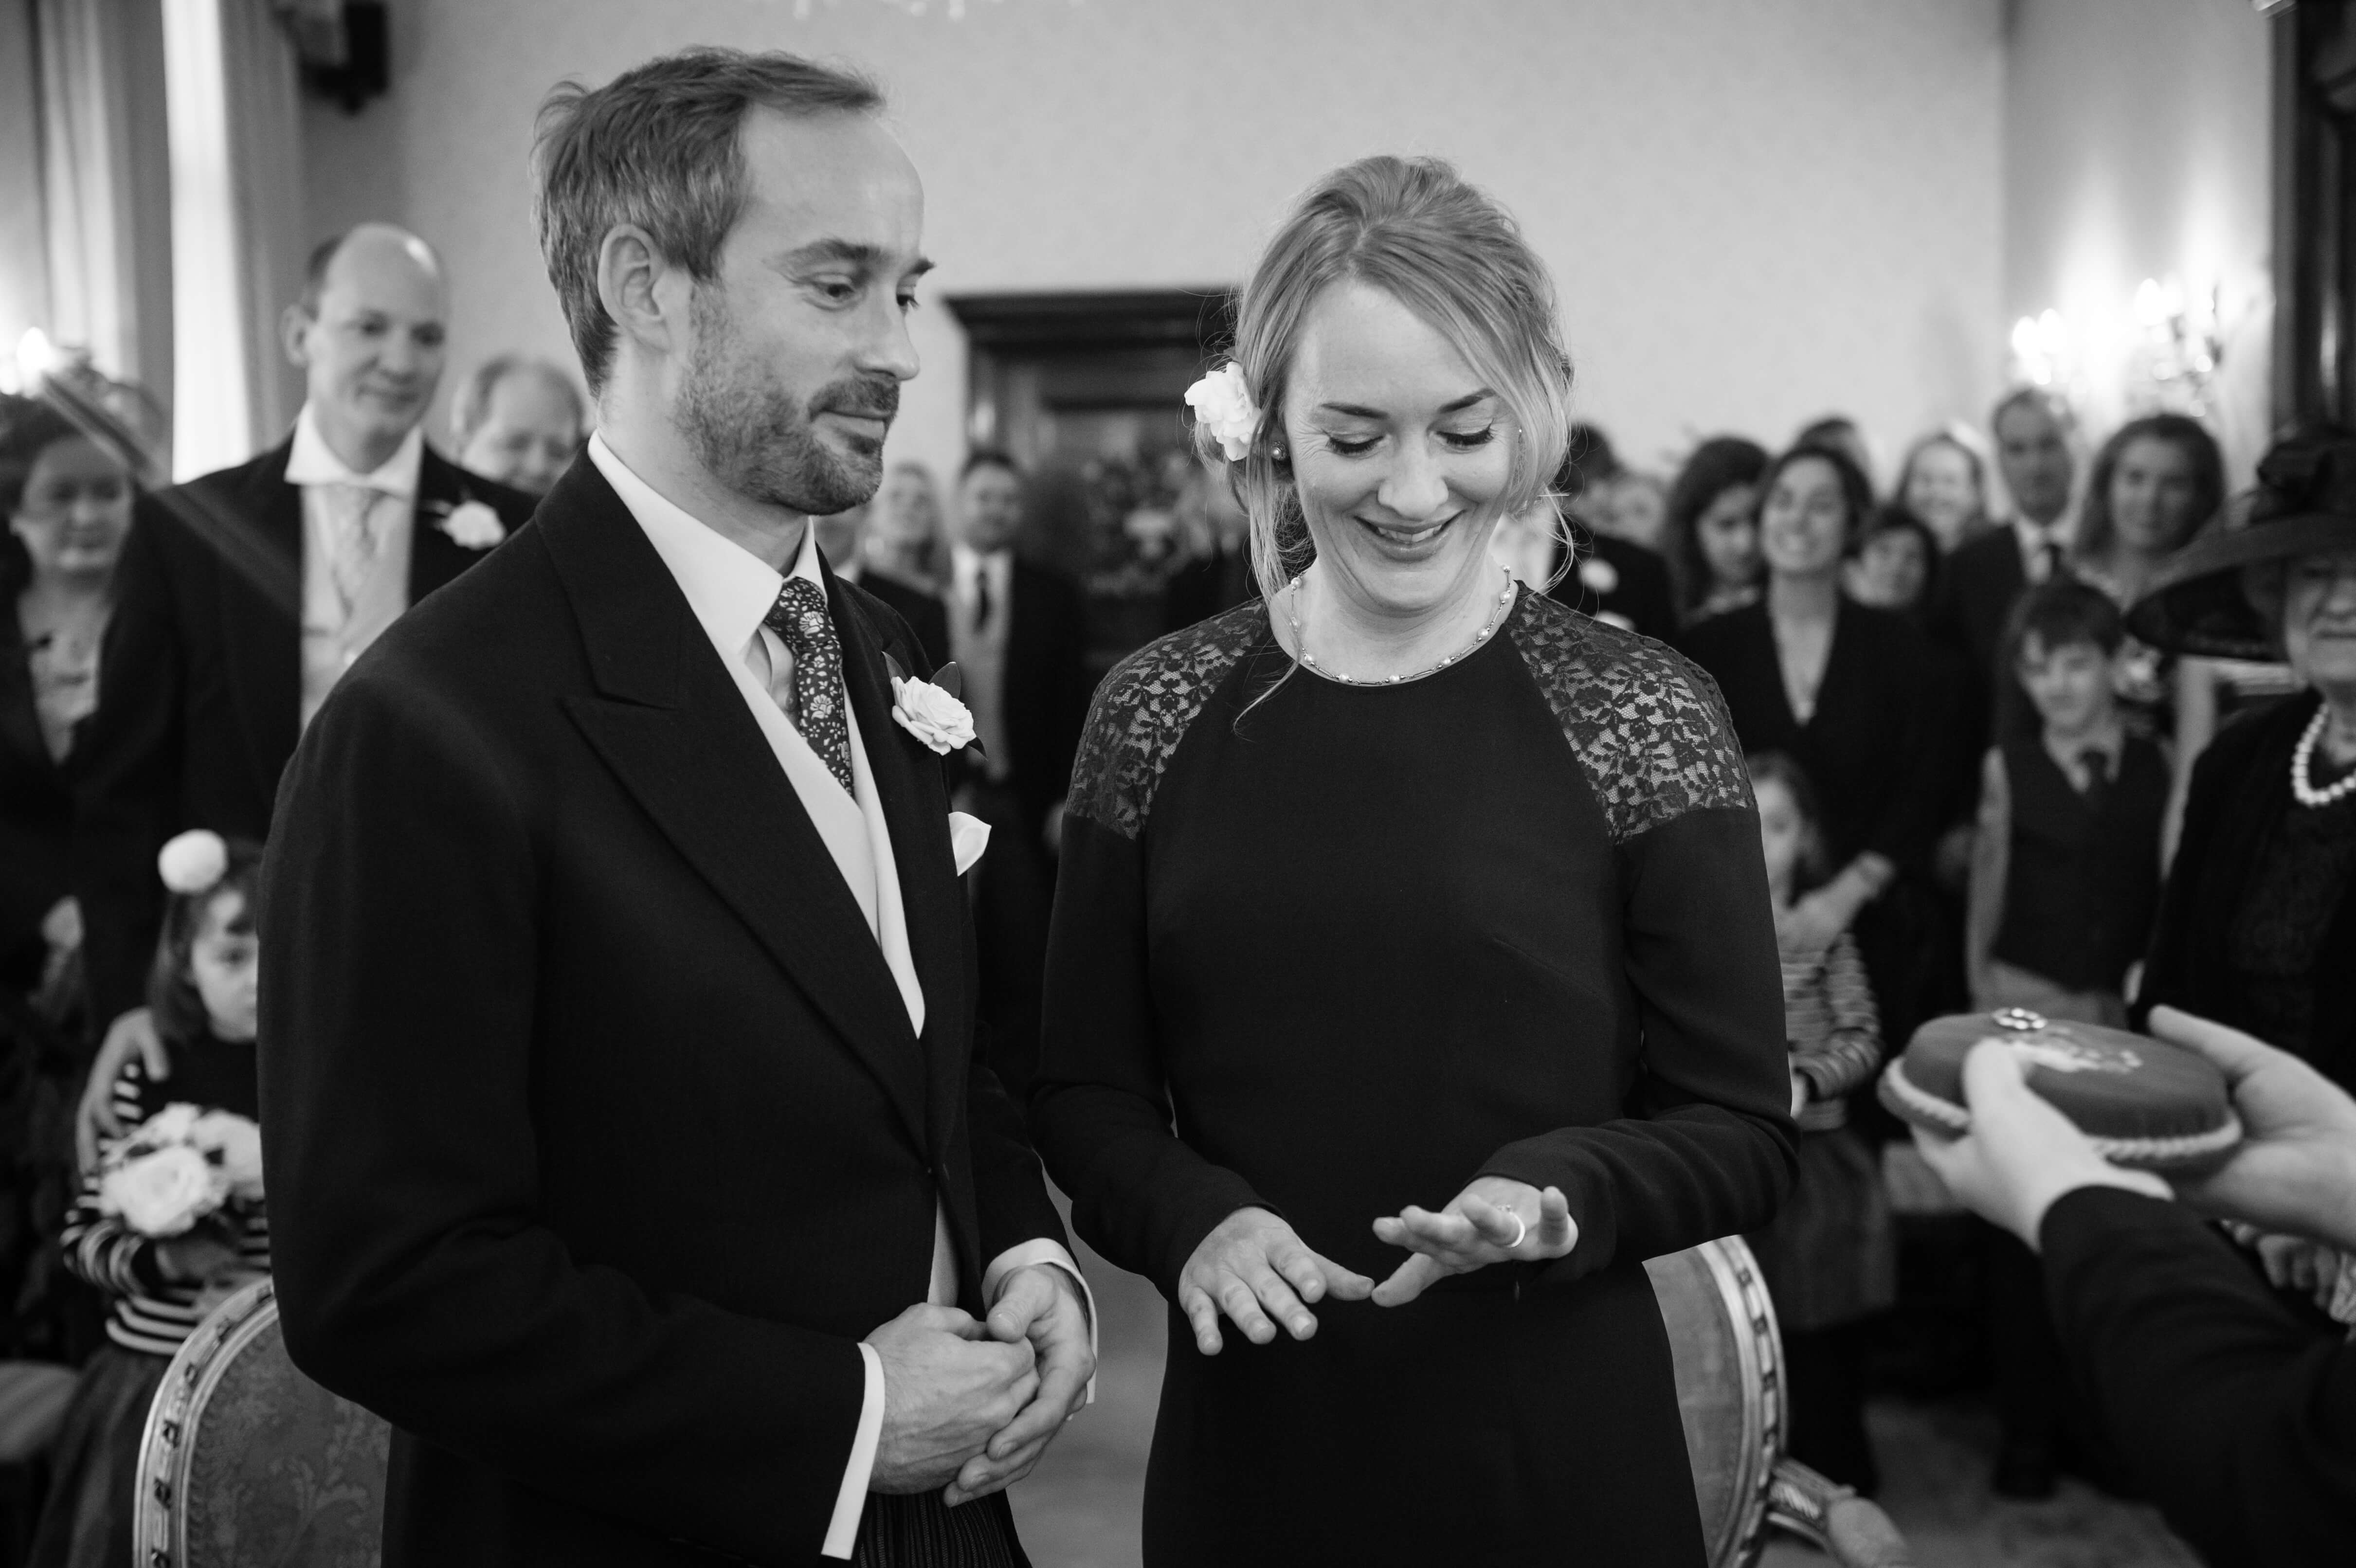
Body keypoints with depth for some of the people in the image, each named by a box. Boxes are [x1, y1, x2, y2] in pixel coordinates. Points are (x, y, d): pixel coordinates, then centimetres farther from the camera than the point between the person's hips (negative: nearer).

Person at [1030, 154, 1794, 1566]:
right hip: (1248, 1442, 2)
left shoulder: (1642, 714, -8)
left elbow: (1745, 1134, -4)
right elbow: (1087, 1094, 4)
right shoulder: (1161, 710, -2)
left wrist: (1559, 1196, -21)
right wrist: (1192, 1219, -14)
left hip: (1557, 1449, -1)